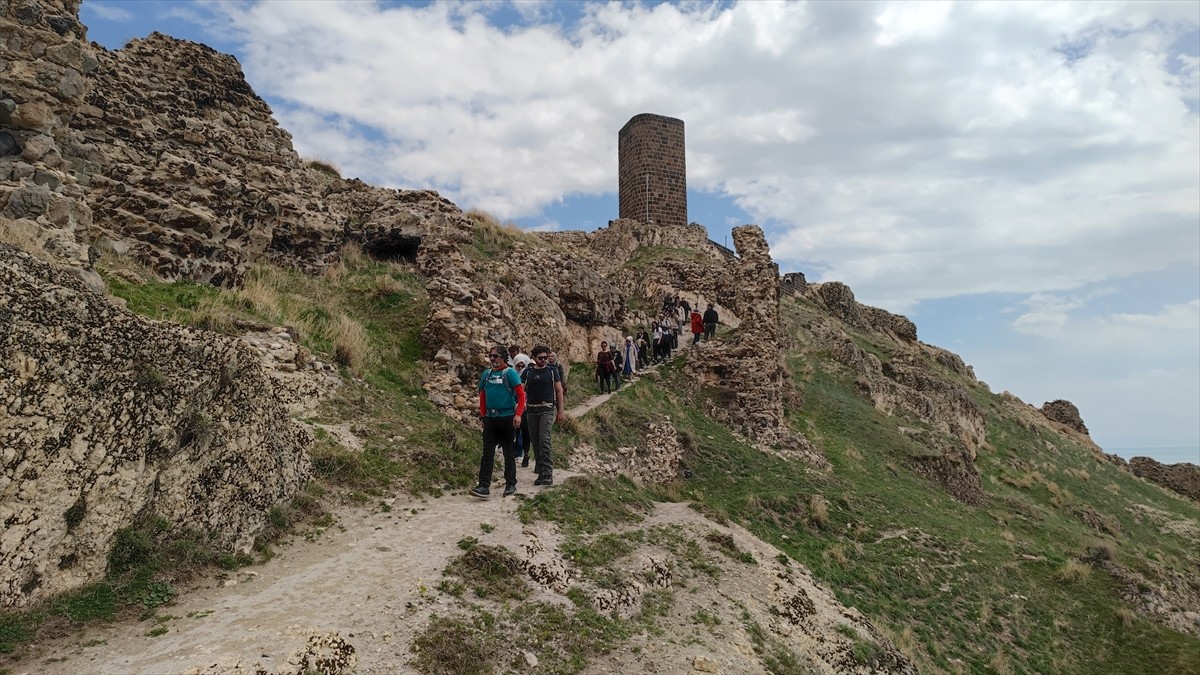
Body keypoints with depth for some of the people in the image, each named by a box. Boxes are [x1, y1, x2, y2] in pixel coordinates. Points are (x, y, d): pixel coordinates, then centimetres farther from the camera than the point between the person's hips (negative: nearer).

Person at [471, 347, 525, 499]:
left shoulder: (510, 373, -6)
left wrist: (518, 415, -17)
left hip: (507, 418, -4)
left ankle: (510, 484, 19)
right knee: (487, 452, -2)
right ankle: (484, 486, -3)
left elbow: (521, 394, -10)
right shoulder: (486, 374, 9)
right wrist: (483, 415, 14)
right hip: (490, 418, 4)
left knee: (508, 453, 7)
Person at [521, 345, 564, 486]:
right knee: (535, 442, 10)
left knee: (544, 441, -15)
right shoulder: (528, 372, 8)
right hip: (531, 410, 4)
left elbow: (559, 391, 5)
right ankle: (540, 467, 24)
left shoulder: (552, 371, 3)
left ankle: (547, 475, -16)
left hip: (547, 409, -4)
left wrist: (560, 411, 1)